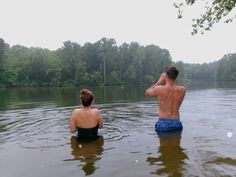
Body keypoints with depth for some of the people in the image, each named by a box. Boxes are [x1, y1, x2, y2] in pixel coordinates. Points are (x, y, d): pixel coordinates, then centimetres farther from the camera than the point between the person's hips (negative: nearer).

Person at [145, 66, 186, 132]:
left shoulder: (159, 89, -13)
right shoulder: (182, 90, -2)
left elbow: (147, 93, 9)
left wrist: (159, 82, 9)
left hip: (163, 124, -3)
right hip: (177, 123, 4)